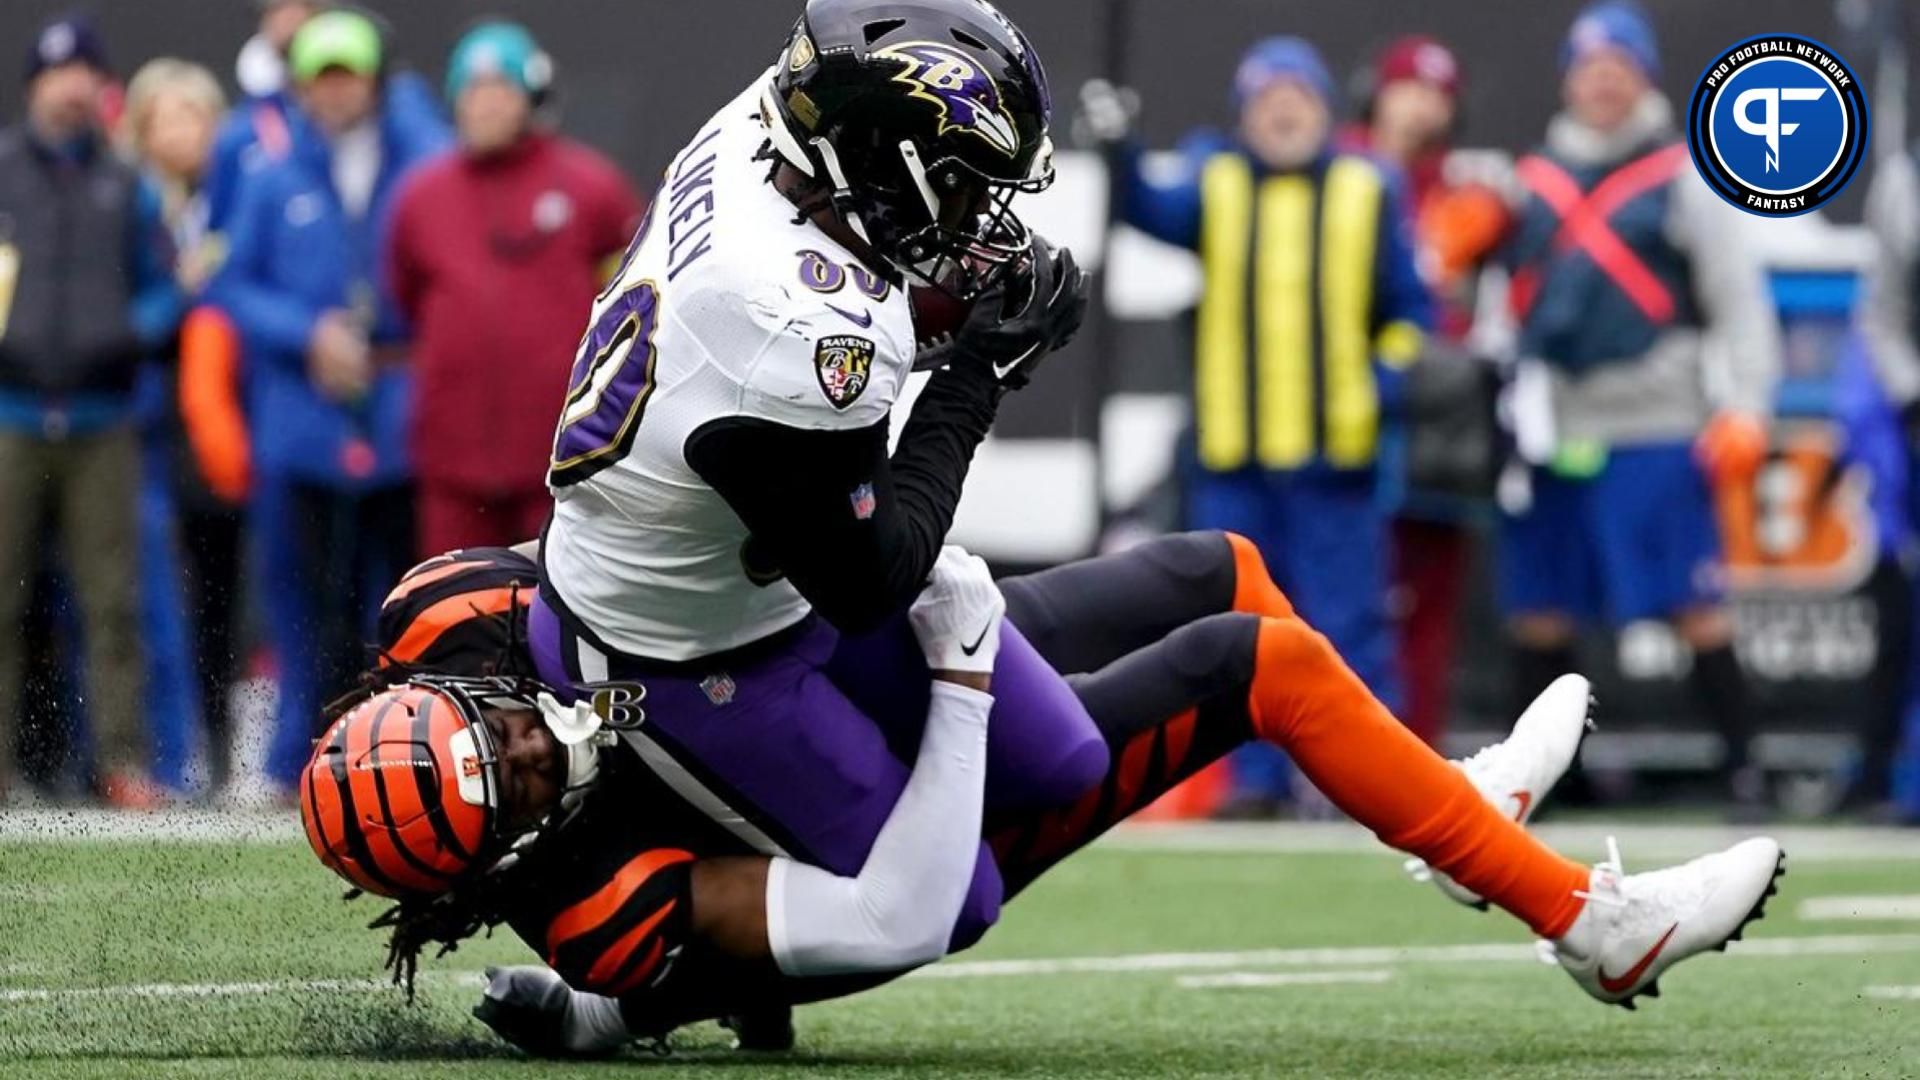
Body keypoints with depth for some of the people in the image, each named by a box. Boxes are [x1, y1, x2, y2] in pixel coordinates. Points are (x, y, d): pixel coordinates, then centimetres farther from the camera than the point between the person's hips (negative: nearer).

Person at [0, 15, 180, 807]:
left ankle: (122, 758, -2)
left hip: (101, 422, 2)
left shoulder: (124, 187, 13)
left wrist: (132, 334, -3)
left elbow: (162, 289, 16)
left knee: (112, 599, -3)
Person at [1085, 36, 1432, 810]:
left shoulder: (1367, 192, 7)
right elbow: (1152, 210, -12)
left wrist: (1388, 382, -6)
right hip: (1231, 455, 1)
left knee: (1348, 626, -2)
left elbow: (1408, 309, 10)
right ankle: (1257, 775, 10)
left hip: (1335, 454, -1)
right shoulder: (1215, 183, 8)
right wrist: (1119, 150, -30)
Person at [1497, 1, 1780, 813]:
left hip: (1652, 428, -5)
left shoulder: (1685, 177, 3)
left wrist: (1744, 409, -10)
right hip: (1551, 431, 5)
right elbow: (1509, 294, 25)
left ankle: (1743, 767, -4)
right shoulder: (1534, 180, 15)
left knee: (1694, 609, -9)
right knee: (1538, 613, 6)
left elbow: (1740, 302, -1)